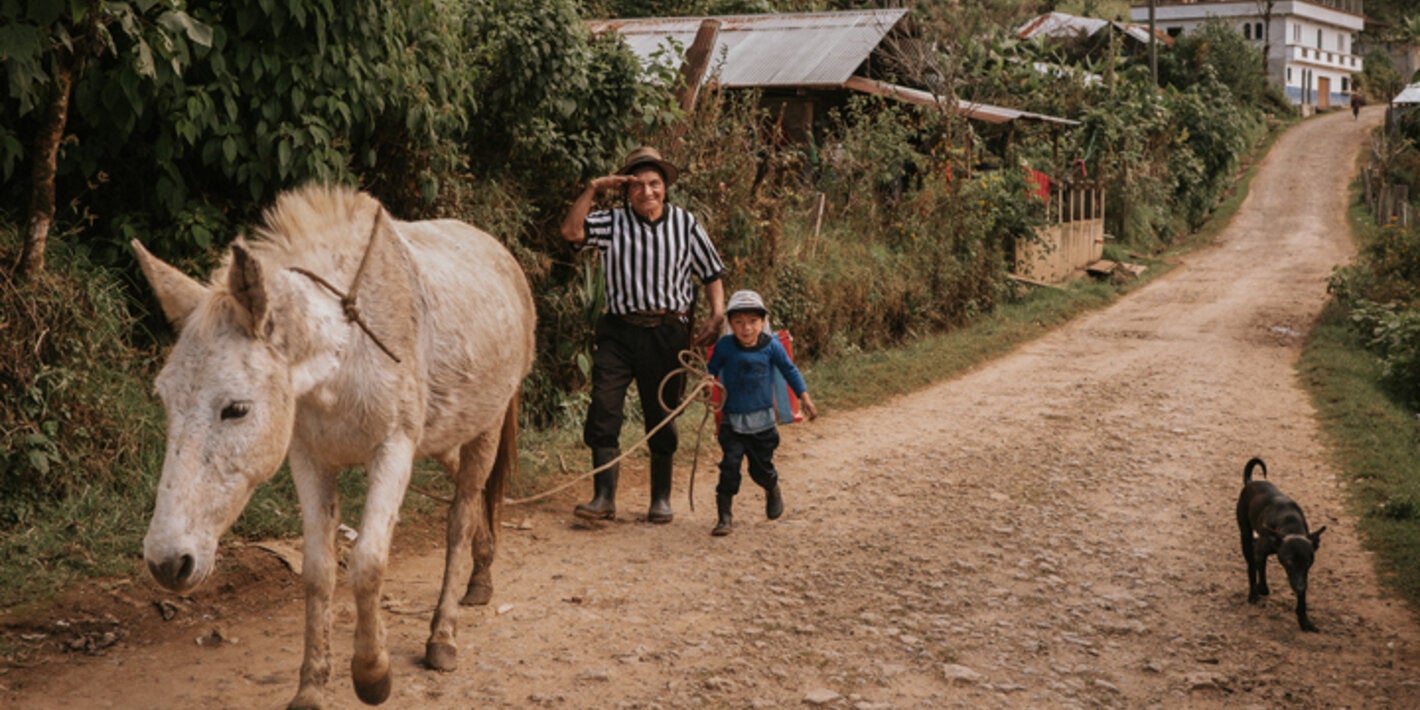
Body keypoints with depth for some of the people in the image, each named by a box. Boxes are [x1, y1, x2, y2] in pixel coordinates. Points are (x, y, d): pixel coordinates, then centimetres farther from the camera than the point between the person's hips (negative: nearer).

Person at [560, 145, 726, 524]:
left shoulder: (686, 224, 7)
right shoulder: (613, 223, 4)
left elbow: (711, 273, 13)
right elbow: (571, 231, -11)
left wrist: (717, 315, -1)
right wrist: (592, 189, -11)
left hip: (667, 333, 0)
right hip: (619, 331, 0)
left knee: (662, 416, 7)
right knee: (603, 409, -9)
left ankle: (661, 499, 19)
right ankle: (604, 497, -4)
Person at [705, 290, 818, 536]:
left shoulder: (771, 346, -8)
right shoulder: (724, 346, -10)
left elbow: (790, 371, 5)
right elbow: (712, 370, 5)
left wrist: (805, 398, 5)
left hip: (762, 421, 1)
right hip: (732, 421, -1)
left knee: (761, 468, 11)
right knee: (730, 465, -13)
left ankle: (773, 492, 46)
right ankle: (724, 516, -4)